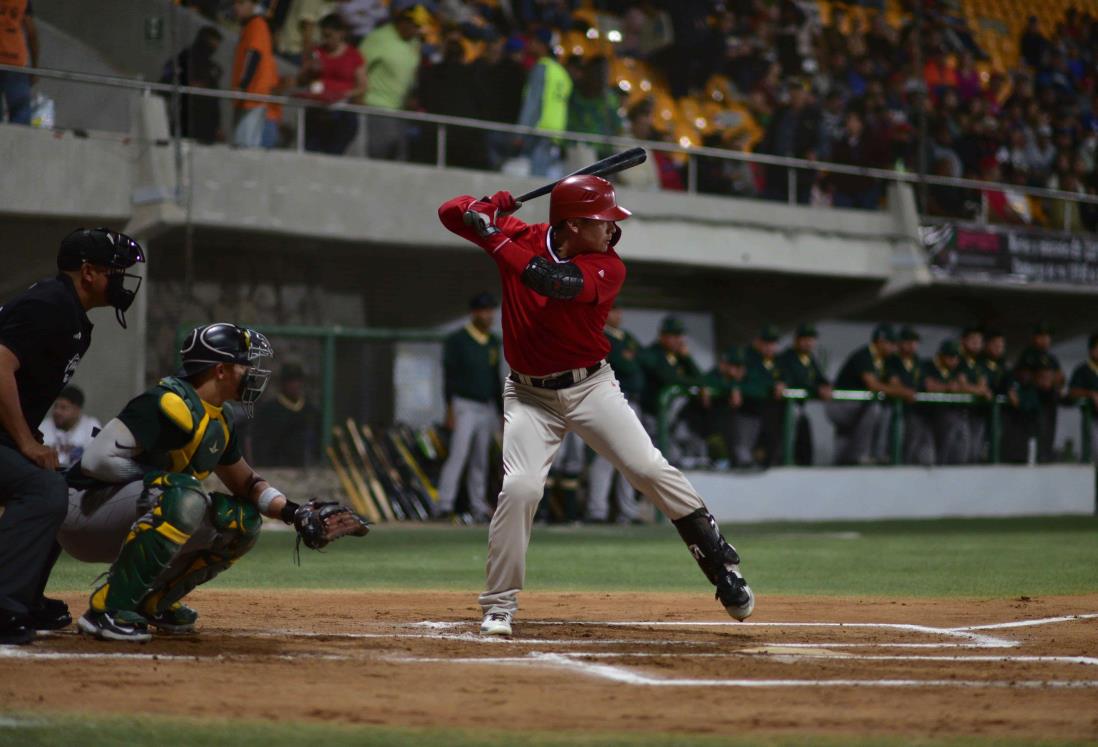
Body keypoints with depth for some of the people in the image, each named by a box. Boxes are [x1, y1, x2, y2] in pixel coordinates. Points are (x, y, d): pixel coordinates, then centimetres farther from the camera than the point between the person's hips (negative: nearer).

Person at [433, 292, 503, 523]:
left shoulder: (493, 342, 12)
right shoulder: (456, 341, -7)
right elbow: (449, 376, -11)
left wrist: (502, 411, 15)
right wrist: (450, 410, -19)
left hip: (486, 408, 6)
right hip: (463, 406, -6)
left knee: (480, 460, 6)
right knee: (458, 454, -17)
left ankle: (479, 509, 9)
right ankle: (444, 504, -22)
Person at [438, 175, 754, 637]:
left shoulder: (608, 268, -13)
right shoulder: (521, 237, -5)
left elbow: (553, 280, -32)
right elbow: (450, 213, -1)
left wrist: (495, 239, -28)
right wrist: (487, 210, -22)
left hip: (592, 387, 0)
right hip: (530, 395, 0)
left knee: (652, 471, -12)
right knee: (520, 488, -18)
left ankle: (723, 568, -1)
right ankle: (498, 608, -6)